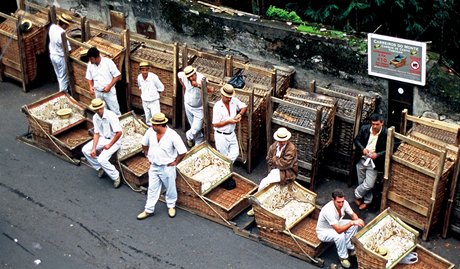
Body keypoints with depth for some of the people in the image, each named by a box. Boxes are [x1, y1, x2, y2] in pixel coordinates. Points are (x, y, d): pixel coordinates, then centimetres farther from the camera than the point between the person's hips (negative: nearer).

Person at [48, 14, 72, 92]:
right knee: (64, 77, 9)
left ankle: (62, 91, 41)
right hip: (61, 58, -8)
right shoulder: (62, 33, -31)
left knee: (59, 76, 25)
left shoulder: (52, 27, -8)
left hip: (52, 55, 8)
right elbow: (67, 49, -28)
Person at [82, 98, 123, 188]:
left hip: (114, 140, -8)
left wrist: (109, 145, -20)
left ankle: (116, 177, -4)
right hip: (103, 138, 8)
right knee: (85, 150, -3)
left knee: (102, 159, -25)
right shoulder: (95, 117, -4)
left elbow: (119, 132, -26)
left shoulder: (111, 116, -26)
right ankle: (100, 168, 13)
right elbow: (96, 133, 1)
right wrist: (94, 148, -9)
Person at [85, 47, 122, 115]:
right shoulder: (90, 64, -2)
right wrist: (91, 86, -8)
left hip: (109, 92, -4)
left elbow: (117, 75, -13)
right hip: (98, 93, 4)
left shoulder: (108, 62, -17)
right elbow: (89, 78, 12)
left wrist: (109, 86, -21)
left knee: (115, 112, 3)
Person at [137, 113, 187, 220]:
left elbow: (183, 151, -19)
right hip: (153, 166, 4)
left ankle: (171, 206, 40)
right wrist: (147, 155, 8)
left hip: (167, 167, -4)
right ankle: (148, 210, 27)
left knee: (170, 188, 17)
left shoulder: (172, 135, -26)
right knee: (152, 189, 14)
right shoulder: (150, 132, -12)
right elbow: (144, 144, 10)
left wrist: (175, 162, -12)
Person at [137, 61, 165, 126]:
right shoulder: (139, 77, -6)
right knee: (148, 120, 16)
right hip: (145, 102, 5)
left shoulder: (153, 77, -22)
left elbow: (161, 88, -11)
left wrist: (154, 93, -3)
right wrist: (142, 94, 10)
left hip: (154, 101, -5)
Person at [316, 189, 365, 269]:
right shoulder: (328, 210, -41)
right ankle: (343, 257, -10)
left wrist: (358, 220, -28)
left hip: (335, 225, 7)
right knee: (340, 235, -34)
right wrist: (351, 223, -52)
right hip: (323, 232, -7)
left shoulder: (344, 203, -20)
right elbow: (338, 230, -43)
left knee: (354, 225, -10)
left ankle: (349, 248, 4)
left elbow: (353, 215, -5)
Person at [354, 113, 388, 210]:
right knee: (361, 182, 14)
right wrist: (362, 148, -14)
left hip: (374, 163, -3)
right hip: (361, 160, 3)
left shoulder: (386, 133, -16)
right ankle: (367, 201, 37)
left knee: (369, 185, -6)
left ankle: (357, 194, 23)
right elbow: (357, 140, 4)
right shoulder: (364, 129, -7)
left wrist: (378, 155, -25)